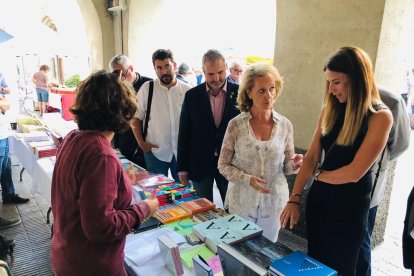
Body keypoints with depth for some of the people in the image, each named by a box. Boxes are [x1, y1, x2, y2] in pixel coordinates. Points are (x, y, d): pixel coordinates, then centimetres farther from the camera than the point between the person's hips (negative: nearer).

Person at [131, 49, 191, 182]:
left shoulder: (187, 90, -1)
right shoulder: (147, 88, -3)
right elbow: (135, 117, 2)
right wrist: (141, 142, -3)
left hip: (182, 151, 1)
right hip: (155, 151, -1)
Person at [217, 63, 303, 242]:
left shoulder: (285, 125, -6)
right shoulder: (236, 125, -11)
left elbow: (286, 166, 3)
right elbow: (223, 165, -5)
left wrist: (293, 164, -19)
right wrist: (248, 179, -20)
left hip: (273, 201, 2)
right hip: (241, 201, -1)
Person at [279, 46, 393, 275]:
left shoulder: (380, 117, -17)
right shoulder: (329, 110, -1)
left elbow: (354, 172, -21)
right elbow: (311, 157, -1)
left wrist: (318, 175, -5)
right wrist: (294, 199, -7)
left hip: (350, 206, -4)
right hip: (318, 199, 5)